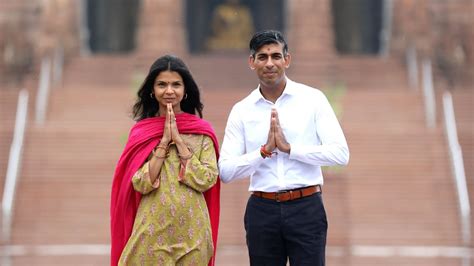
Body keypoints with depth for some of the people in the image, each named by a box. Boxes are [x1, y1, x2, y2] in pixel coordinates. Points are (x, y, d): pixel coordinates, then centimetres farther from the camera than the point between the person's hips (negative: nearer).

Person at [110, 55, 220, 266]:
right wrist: (164, 141, -10)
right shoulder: (140, 132, 2)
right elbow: (141, 184, -7)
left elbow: (207, 180, -8)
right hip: (152, 230, 0)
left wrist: (179, 140, -9)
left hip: (191, 231, 0)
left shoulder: (201, 131, 2)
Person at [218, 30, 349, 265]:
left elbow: (341, 153, -8)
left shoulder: (313, 99, 1)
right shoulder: (241, 111, 5)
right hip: (262, 210, 2)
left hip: (306, 208, -2)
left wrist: (289, 148, -13)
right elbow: (225, 172, -1)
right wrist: (264, 150, -13)